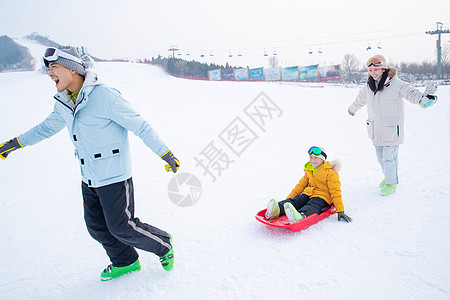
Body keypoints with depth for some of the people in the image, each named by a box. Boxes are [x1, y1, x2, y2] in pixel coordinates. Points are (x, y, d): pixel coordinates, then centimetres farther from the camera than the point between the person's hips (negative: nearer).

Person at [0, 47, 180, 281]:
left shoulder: (104, 96, -20)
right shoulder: (63, 103, 4)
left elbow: (140, 126, -19)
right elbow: (48, 127, 23)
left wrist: (166, 154, -19)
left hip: (114, 177, -8)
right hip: (89, 180, 8)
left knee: (121, 227, 0)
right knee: (97, 227, 15)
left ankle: (163, 244, 25)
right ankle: (124, 262, 37)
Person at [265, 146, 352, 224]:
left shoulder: (330, 172, -2)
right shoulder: (309, 170, 17)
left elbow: (335, 192, -8)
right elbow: (300, 185, 21)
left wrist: (340, 211, -15)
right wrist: (288, 199, 17)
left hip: (322, 197, -5)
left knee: (311, 207, -38)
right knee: (294, 201, -26)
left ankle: (300, 216, -72)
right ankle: (277, 210, -55)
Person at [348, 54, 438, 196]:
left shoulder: (396, 84, -12)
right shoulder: (368, 87, 6)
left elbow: (411, 93, -24)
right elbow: (360, 100, 25)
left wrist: (425, 98, -46)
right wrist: (352, 109, 43)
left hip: (391, 130, -6)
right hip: (376, 130, 6)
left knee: (389, 158, -1)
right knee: (381, 157, 17)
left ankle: (392, 183, 18)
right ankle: (388, 177, 39)